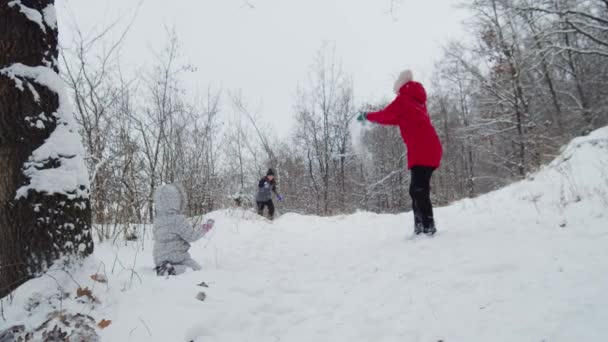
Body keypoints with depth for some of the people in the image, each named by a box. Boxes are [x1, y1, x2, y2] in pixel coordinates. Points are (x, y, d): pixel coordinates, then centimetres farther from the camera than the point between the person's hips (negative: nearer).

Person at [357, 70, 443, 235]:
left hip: (421, 150, -9)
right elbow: (398, 118, 32)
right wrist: (373, 118, 33)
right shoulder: (417, 100, 26)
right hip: (431, 149, 9)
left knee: (419, 190, -12)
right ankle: (420, 226, 10)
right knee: (417, 190, 10)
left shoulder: (404, 98, 1)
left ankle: (428, 227, -15)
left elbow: (386, 114, 6)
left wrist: (367, 116, 22)